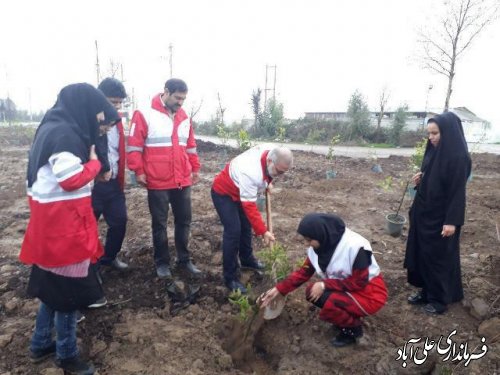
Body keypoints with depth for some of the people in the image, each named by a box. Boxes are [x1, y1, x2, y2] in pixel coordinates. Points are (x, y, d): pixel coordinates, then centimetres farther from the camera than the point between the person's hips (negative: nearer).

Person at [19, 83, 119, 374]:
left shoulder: (53, 127, 12)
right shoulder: (65, 134, -19)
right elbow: (72, 180, -23)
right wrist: (94, 162, -7)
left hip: (54, 216, 10)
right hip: (62, 219, -10)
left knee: (53, 283, 22)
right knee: (68, 286, 4)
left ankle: (41, 344, 38)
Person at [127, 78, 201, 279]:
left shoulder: (184, 117, 11)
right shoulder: (145, 115, -8)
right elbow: (134, 146, -8)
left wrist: (195, 168, 18)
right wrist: (138, 171, -10)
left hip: (183, 180, 5)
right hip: (157, 182, -5)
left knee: (184, 221, 12)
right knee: (159, 224, 8)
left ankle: (184, 259, 27)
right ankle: (162, 262, 23)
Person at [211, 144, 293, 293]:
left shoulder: (271, 152, -18)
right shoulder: (251, 173, -42)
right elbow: (250, 207, -37)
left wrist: (267, 182, 4)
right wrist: (263, 231, -35)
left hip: (239, 191, 9)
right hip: (223, 193, -9)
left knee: (246, 225, 18)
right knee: (233, 231, -15)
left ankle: (247, 259, 40)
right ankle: (230, 278, -4)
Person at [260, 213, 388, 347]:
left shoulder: (355, 246, -30)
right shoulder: (319, 246, -9)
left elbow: (359, 282, -23)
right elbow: (304, 272, -1)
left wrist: (324, 285, -25)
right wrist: (278, 290, -8)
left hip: (370, 293, -7)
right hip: (346, 289, 7)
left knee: (328, 305, -28)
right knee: (312, 292, -11)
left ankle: (353, 329, 1)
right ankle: (348, 316, 9)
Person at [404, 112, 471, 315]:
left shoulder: (458, 157, -18)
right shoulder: (433, 151, 6)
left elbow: (458, 190, -19)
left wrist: (452, 221, -19)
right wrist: (420, 179, -5)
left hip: (441, 216, -8)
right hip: (424, 211, 8)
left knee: (439, 257, 5)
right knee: (422, 253, 14)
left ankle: (440, 298, 22)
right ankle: (426, 291, 29)